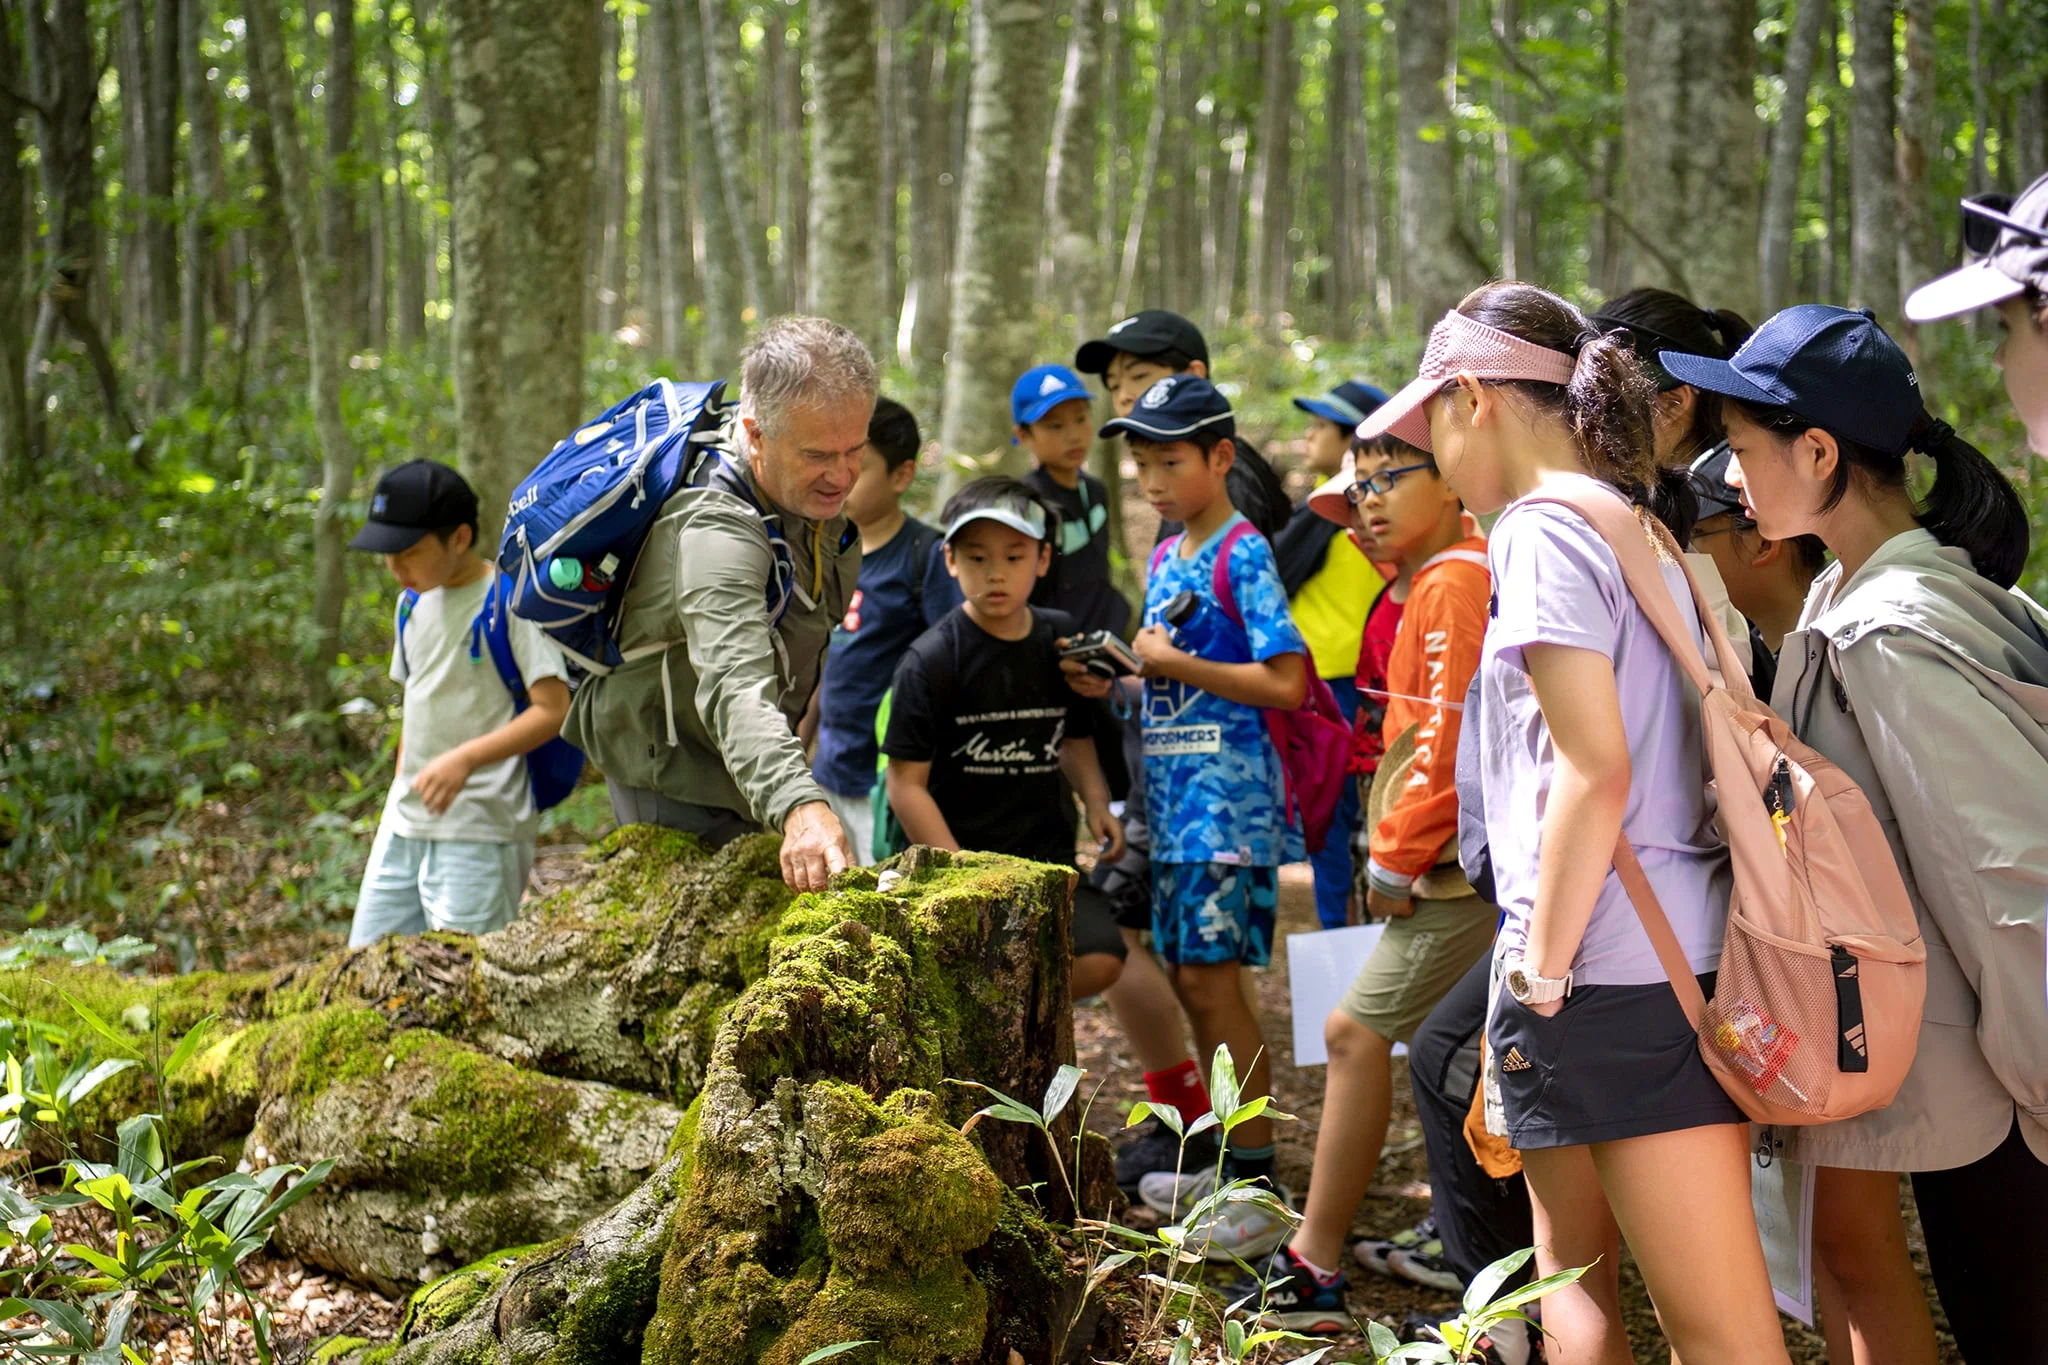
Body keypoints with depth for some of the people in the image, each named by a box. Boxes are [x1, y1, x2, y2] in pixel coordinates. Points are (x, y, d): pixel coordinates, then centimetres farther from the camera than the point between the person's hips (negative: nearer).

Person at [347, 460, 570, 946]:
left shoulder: (510, 600, -10)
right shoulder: (413, 604, 14)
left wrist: (465, 758, -25)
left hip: (479, 833, -8)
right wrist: (395, 806, 20)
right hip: (404, 827, 8)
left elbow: (553, 710, -16)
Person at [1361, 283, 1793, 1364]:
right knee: (1571, 1271, 18)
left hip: (1611, 978, -9)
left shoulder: (1544, 532, -10)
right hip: (1702, 959, 9)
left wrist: (1543, 971, -13)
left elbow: (1594, 770, -19)